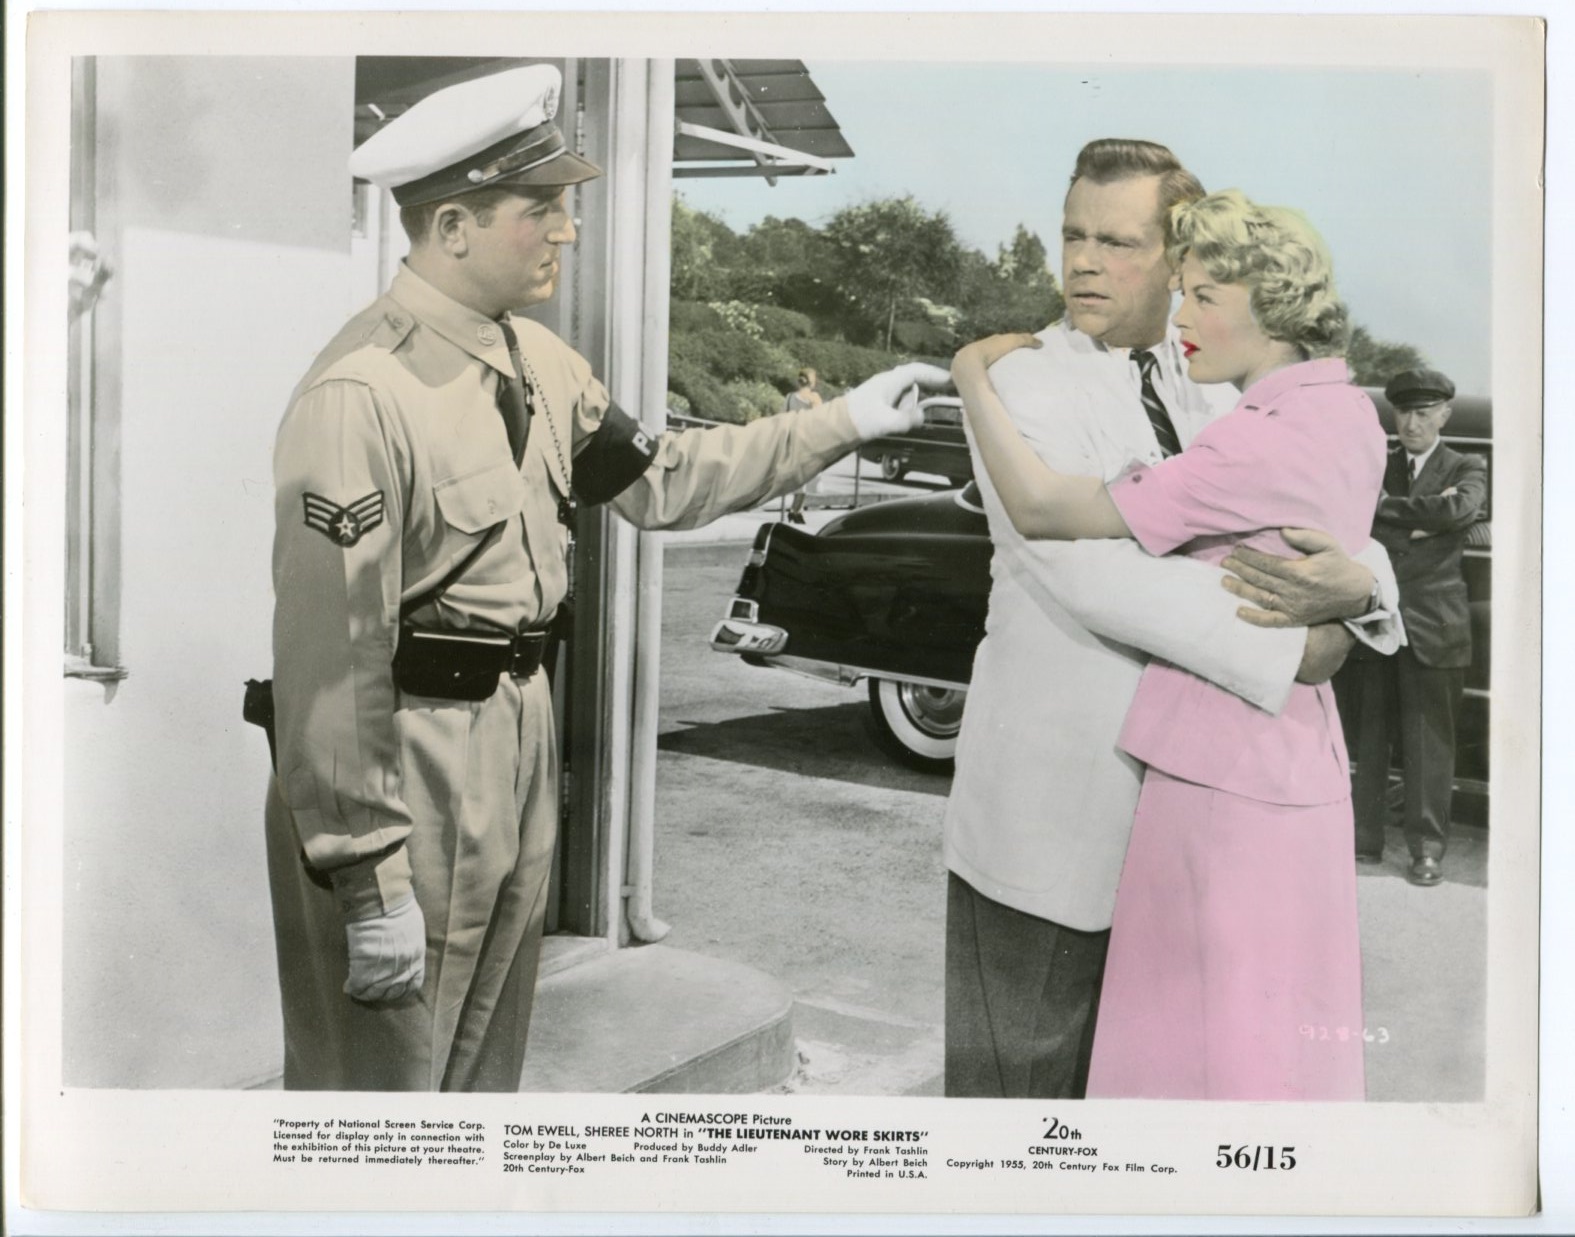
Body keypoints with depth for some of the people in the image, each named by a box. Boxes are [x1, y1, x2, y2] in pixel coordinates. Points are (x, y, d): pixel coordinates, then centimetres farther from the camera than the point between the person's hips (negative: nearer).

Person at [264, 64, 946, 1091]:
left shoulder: (536, 361, 5)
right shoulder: (361, 394, -22)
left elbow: (658, 476, 17)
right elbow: (332, 658, -23)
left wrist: (842, 422, 15)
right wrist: (369, 882, -19)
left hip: (520, 742, 8)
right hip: (404, 769, -8)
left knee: (488, 1062, 21)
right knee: (384, 1069, 7)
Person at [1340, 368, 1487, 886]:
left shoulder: (1466, 468, 7)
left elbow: (1460, 510, -15)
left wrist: (1384, 510, -10)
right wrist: (1420, 523, -12)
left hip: (1430, 625, -2)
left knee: (1428, 739, 1)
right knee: (1366, 736, 5)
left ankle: (1427, 846, 10)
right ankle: (1363, 838, 13)